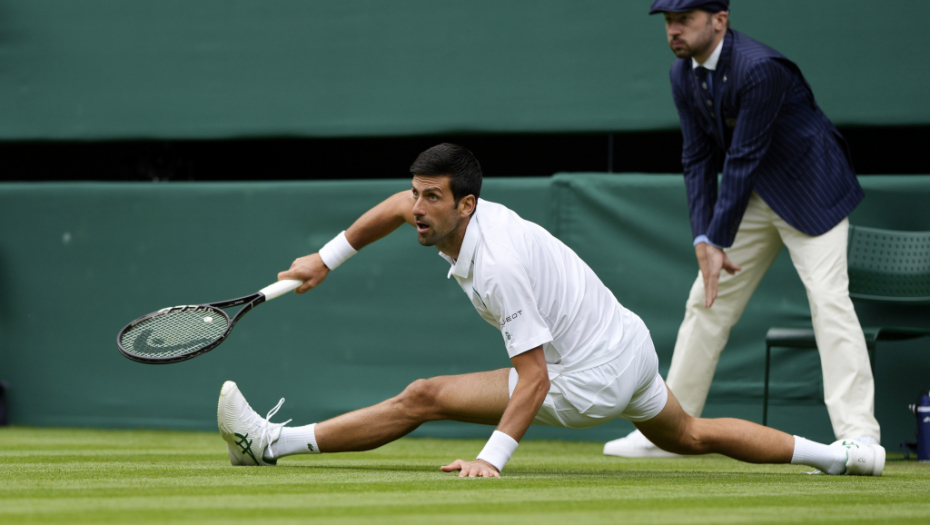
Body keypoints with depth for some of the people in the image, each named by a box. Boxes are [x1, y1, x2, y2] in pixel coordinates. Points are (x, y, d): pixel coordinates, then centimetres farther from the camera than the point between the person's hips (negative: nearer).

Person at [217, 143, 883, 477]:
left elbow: (534, 378, -31)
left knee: (420, 399, -12)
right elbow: (399, 205, 19)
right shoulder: (455, 212, -4)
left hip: (589, 382, -9)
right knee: (689, 436, 32)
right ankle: (837, 455, 36)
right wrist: (326, 260, 16)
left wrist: (492, 458, -38)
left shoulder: (498, 267, -29)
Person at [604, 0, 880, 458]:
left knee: (828, 297, -20)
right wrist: (703, 240, -11)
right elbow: (699, 158, -1)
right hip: (752, 194, 8)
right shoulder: (684, 75, -3)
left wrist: (718, 241, -24)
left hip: (809, 190, -8)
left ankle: (858, 435, -24)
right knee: (707, 301, 9)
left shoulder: (760, 69, -29)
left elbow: (743, 159, -27)